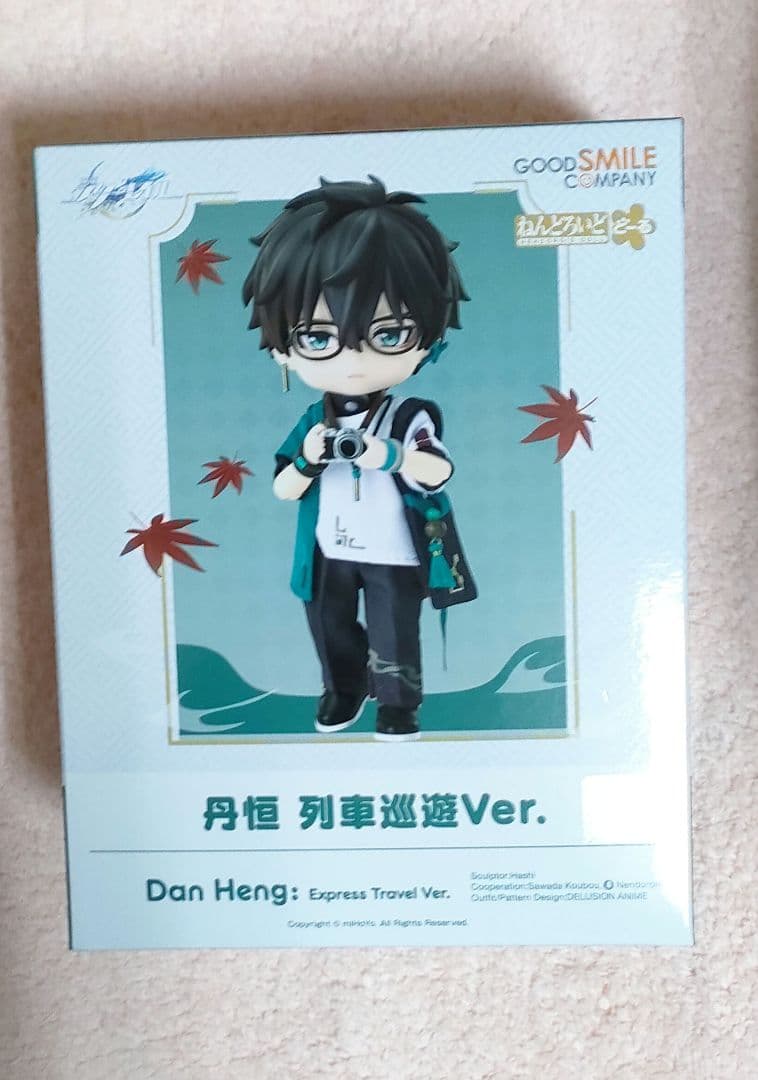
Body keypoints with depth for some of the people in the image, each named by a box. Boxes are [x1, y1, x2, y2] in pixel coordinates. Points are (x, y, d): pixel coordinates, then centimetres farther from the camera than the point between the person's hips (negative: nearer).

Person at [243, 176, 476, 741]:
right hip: (329, 553, 4)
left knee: (393, 634, 8)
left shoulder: (410, 416, -15)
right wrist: (308, 459, -24)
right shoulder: (311, 423, -7)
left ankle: (398, 704, 31)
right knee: (331, 626, 19)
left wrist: (392, 456, -42)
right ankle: (345, 688, 44)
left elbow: (440, 472, -26)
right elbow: (283, 490, -4)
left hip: (394, 556, -3)